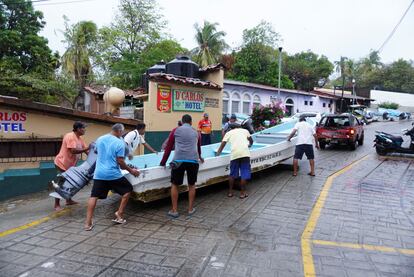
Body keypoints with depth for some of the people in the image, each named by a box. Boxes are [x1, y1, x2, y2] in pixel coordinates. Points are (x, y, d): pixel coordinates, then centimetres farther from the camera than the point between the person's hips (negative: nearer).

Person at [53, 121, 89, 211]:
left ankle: (69, 200, 31)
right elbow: (73, 150, -32)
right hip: (62, 163, -10)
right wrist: (87, 148, -30)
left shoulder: (80, 138, 6)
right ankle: (56, 205, 3)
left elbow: (85, 150, 5)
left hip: (70, 164, 10)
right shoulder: (70, 136, -22)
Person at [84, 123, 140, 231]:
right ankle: (119, 214, 13)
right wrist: (131, 170, 0)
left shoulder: (99, 139, 8)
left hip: (99, 174, 5)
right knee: (128, 189, 15)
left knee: (94, 196, 10)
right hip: (113, 174, -5)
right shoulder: (119, 143, -11)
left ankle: (88, 223, 5)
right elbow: (120, 162, -12)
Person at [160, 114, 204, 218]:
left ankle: (174, 210, 13)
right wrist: (199, 157, 57)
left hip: (179, 160, -2)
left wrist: (163, 162, 21)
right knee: (192, 185, 18)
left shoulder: (175, 131, 13)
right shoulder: (196, 132, 21)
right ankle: (191, 209, 23)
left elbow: (168, 147, 13)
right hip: (193, 161, 2)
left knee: (174, 185, 11)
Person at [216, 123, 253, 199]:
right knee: (244, 173, 7)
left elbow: (222, 145, 11)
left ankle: (230, 192, 23)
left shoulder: (229, 133, 21)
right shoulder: (245, 130, 24)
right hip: (245, 153, 0)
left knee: (232, 174, 14)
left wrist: (217, 154, 16)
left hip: (234, 154, 1)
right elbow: (251, 141, 34)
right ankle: (242, 193, 12)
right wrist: (249, 145, 54)